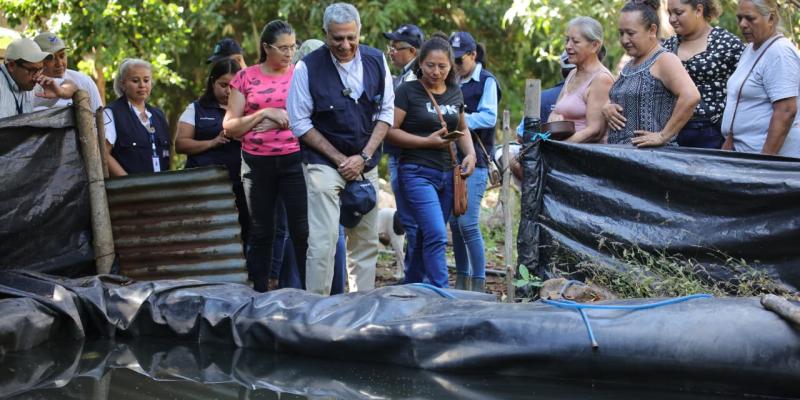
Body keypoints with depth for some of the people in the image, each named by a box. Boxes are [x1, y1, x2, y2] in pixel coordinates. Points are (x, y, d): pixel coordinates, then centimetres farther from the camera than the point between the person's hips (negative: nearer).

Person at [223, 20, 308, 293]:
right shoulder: (246, 78, 5)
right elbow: (229, 127, 2)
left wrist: (283, 119, -12)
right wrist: (263, 113, -11)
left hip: (294, 159, -1)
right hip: (257, 163, 1)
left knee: (302, 229, -5)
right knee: (260, 232, 8)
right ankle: (259, 294, 14)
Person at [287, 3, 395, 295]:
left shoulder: (376, 61, 1)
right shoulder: (308, 67, -10)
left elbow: (386, 112, 5)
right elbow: (300, 123, -6)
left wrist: (363, 157, -6)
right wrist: (340, 159, -9)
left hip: (365, 165, 4)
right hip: (324, 164, -4)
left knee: (366, 243, 7)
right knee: (323, 243, -12)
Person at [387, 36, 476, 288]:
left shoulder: (455, 93, 12)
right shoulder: (408, 92, -5)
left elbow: (463, 128, 26)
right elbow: (391, 131, -10)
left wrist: (470, 153, 7)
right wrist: (427, 141, -16)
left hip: (447, 173, 6)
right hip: (418, 172, -6)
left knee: (427, 237, 12)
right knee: (437, 236, -18)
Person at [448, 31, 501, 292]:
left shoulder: (486, 81, -2)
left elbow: (489, 117, -13)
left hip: (475, 160, -7)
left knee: (468, 223, -12)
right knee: (454, 223, 7)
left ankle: (479, 284, -6)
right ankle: (462, 280, 17)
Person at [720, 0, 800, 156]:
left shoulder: (780, 52, -14)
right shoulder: (750, 49, 15)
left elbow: (786, 112, -21)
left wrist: (765, 158, -23)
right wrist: (729, 143, 21)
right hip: (744, 151, 9)